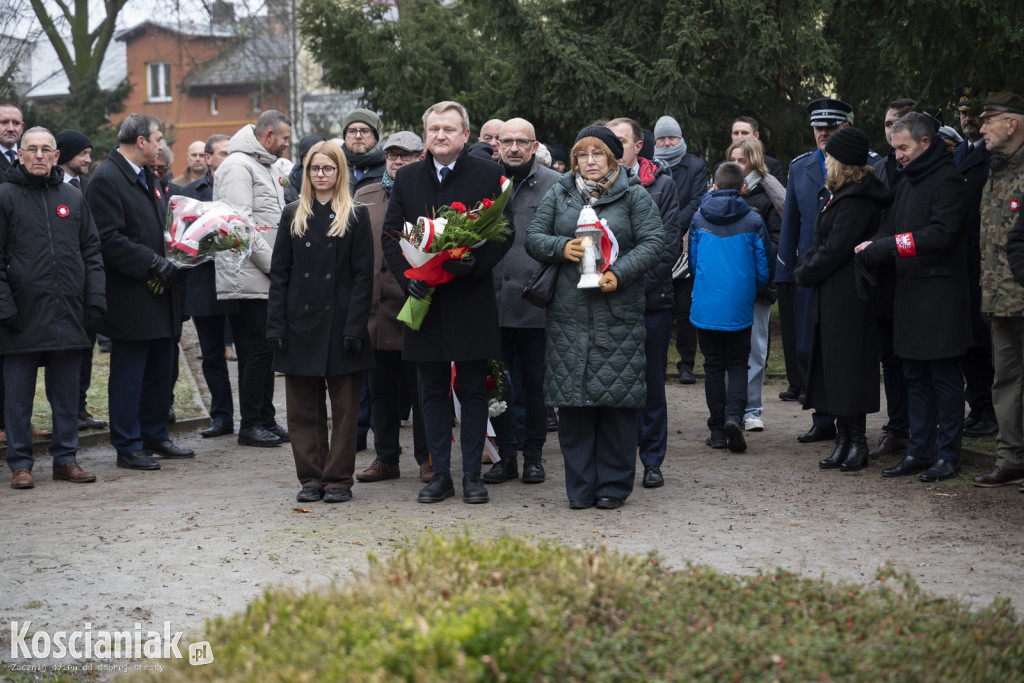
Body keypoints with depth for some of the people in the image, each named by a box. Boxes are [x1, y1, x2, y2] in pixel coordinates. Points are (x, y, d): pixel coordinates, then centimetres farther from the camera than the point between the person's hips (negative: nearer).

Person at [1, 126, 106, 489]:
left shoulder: (72, 197, 12)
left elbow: (91, 251, 13)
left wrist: (95, 297, 3)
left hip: (68, 315, 3)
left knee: (67, 391, 8)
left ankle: (66, 458, 17)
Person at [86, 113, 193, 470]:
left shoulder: (149, 177, 18)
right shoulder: (105, 179, -13)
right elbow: (109, 239, -20)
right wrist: (153, 262, -19)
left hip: (159, 293, 9)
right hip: (130, 298, -9)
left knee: (161, 370, 14)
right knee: (128, 375, -1)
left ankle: (155, 436, 26)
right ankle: (127, 447, 6)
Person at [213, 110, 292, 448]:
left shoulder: (268, 168, 20)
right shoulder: (238, 166, -11)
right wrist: (272, 264, -17)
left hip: (268, 277, 9)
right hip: (249, 277, -9)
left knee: (266, 348, 11)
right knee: (260, 347, -7)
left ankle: (265, 419, 18)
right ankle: (250, 425, 0)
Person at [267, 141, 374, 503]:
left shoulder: (356, 217, 2)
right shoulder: (292, 216, 9)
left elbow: (363, 276, -3)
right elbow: (279, 273, 7)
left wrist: (355, 326, -12)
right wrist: (276, 324, -2)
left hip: (340, 321, -2)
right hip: (301, 323, 2)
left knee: (344, 407, 3)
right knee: (303, 408, 5)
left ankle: (338, 479, 10)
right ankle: (311, 478, 13)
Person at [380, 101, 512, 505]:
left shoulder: (488, 174, -1)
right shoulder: (407, 178, 8)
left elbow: (504, 233, -2)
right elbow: (390, 236, 9)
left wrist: (476, 264, -18)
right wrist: (407, 277, -7)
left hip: (472, 300, -2)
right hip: (425, 299, 3)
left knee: (473, 391, 4)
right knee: (433, 392, 8)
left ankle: (472, 473, 13)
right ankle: (440, 474, 16)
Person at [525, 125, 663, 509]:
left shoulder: (635, 196, 6)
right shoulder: (557, 196, 13)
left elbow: (653, 242, -2)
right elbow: (534, 238, 10)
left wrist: (620, 273, -15)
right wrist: (562, 247, -10)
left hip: (618, 314, -2)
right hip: (568, 315, 2)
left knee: (617, 396, -1)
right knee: (572, 398, 1)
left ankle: (613, 486, 9)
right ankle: (580, 487, 10)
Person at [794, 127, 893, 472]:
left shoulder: (856, 200, -17)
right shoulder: (844, 193, 15)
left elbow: (835, 248, -19)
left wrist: (805, 272, -7)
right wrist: (807, 268, 7)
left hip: (847, 297, -10)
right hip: (832, 295, 10)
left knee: (845, 365, -5)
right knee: (833, 365, 10)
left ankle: (856, 442, 2)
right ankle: (844, 439, 14)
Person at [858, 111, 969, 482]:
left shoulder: (947, 179, -10)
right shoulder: (906, 183, 18)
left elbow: (940, 235, -20)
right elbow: (891, 228, 18)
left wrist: (886, 245, -20)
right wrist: (874, 249, -4)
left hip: (941, 293, -8)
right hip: (909, 291, 8)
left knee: (945, 377, -2)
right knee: (916, 377, 11)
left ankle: (948, 455, 5)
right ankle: (919, 452, 18)